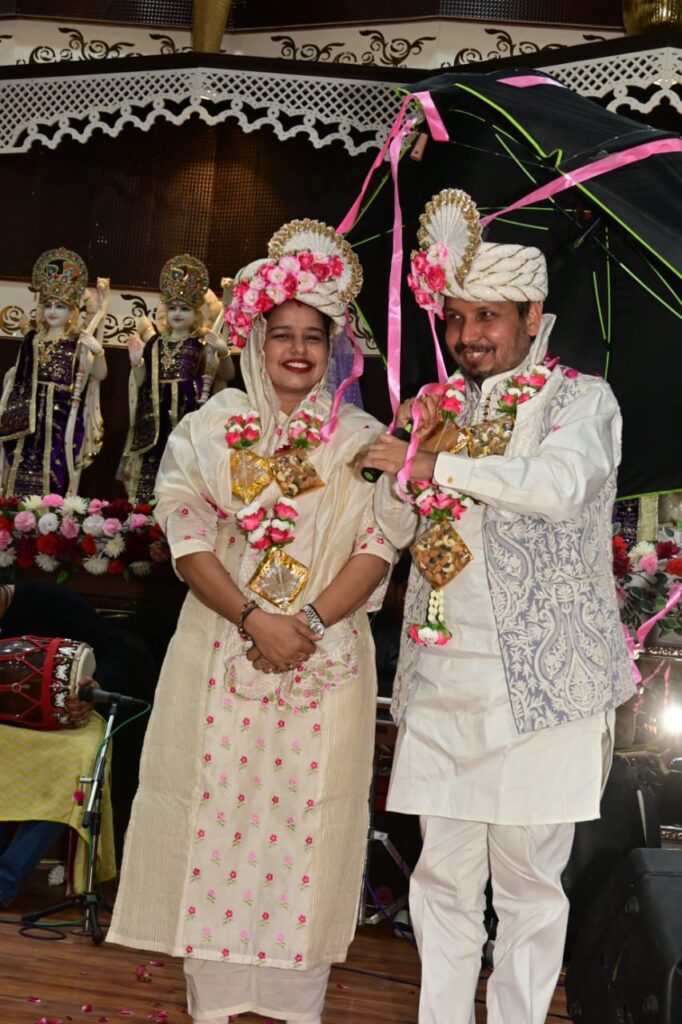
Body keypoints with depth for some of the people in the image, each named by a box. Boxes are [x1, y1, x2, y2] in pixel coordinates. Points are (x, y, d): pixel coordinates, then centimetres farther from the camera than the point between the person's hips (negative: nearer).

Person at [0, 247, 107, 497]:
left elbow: (99, 374, -12)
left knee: (54, 478, -3)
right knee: (22, 478, 3)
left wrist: (98, 352, -28)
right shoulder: (33, 338, 11)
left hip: (62, 417, -4)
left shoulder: (78, 343, -2)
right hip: (30, 416, 4)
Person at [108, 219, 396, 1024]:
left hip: (328, 659, 0)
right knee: (216, 814, 3)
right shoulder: (212, 428, 5)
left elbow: (377, 548, -1)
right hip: (222, 649, 0)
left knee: (309, 824, 4)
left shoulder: (360, 437, 6)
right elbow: (188, 541, -2)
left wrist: (310, 623, -14)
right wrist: (255, 620, -15)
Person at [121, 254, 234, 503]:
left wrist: (223, 353, -22)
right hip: (157, 419, 4)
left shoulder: (202, 344, 2)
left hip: (190, 417, -3)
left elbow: (228, 375, -6)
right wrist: (137, 362, -2)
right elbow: (141, 383, 14)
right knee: (151, 474, 4)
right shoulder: (155, 343, 13)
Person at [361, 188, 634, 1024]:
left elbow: (561, 483, -21)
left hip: (540, 681, -4)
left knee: (528, 876, 5)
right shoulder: (432, 407, 14)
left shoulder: (580, 400, 0)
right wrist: (404, 472, -7)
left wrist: (438, 466, -14)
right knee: (443, 874, 10)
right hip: (441, 677, 4)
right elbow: (394, 530, 13)